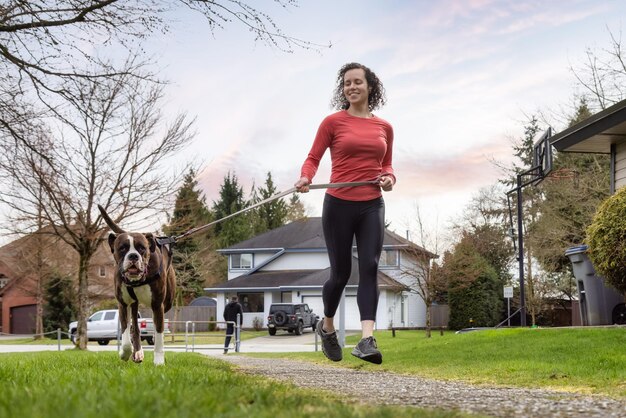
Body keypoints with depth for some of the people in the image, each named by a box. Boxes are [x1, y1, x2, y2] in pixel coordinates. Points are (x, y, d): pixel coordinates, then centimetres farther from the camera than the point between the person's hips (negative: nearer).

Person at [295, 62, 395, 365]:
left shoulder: (384, 127, 10)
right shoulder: (333, 122, 0)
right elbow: (313, 158, 0)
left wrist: (389, 178, -2)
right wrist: (305, 178, -21)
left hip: (372, 206, 2)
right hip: (338, 204, -2)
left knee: (369, 268, -12)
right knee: (341, 272, 5)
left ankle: (367, 339, -18)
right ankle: (327, 326, 32)